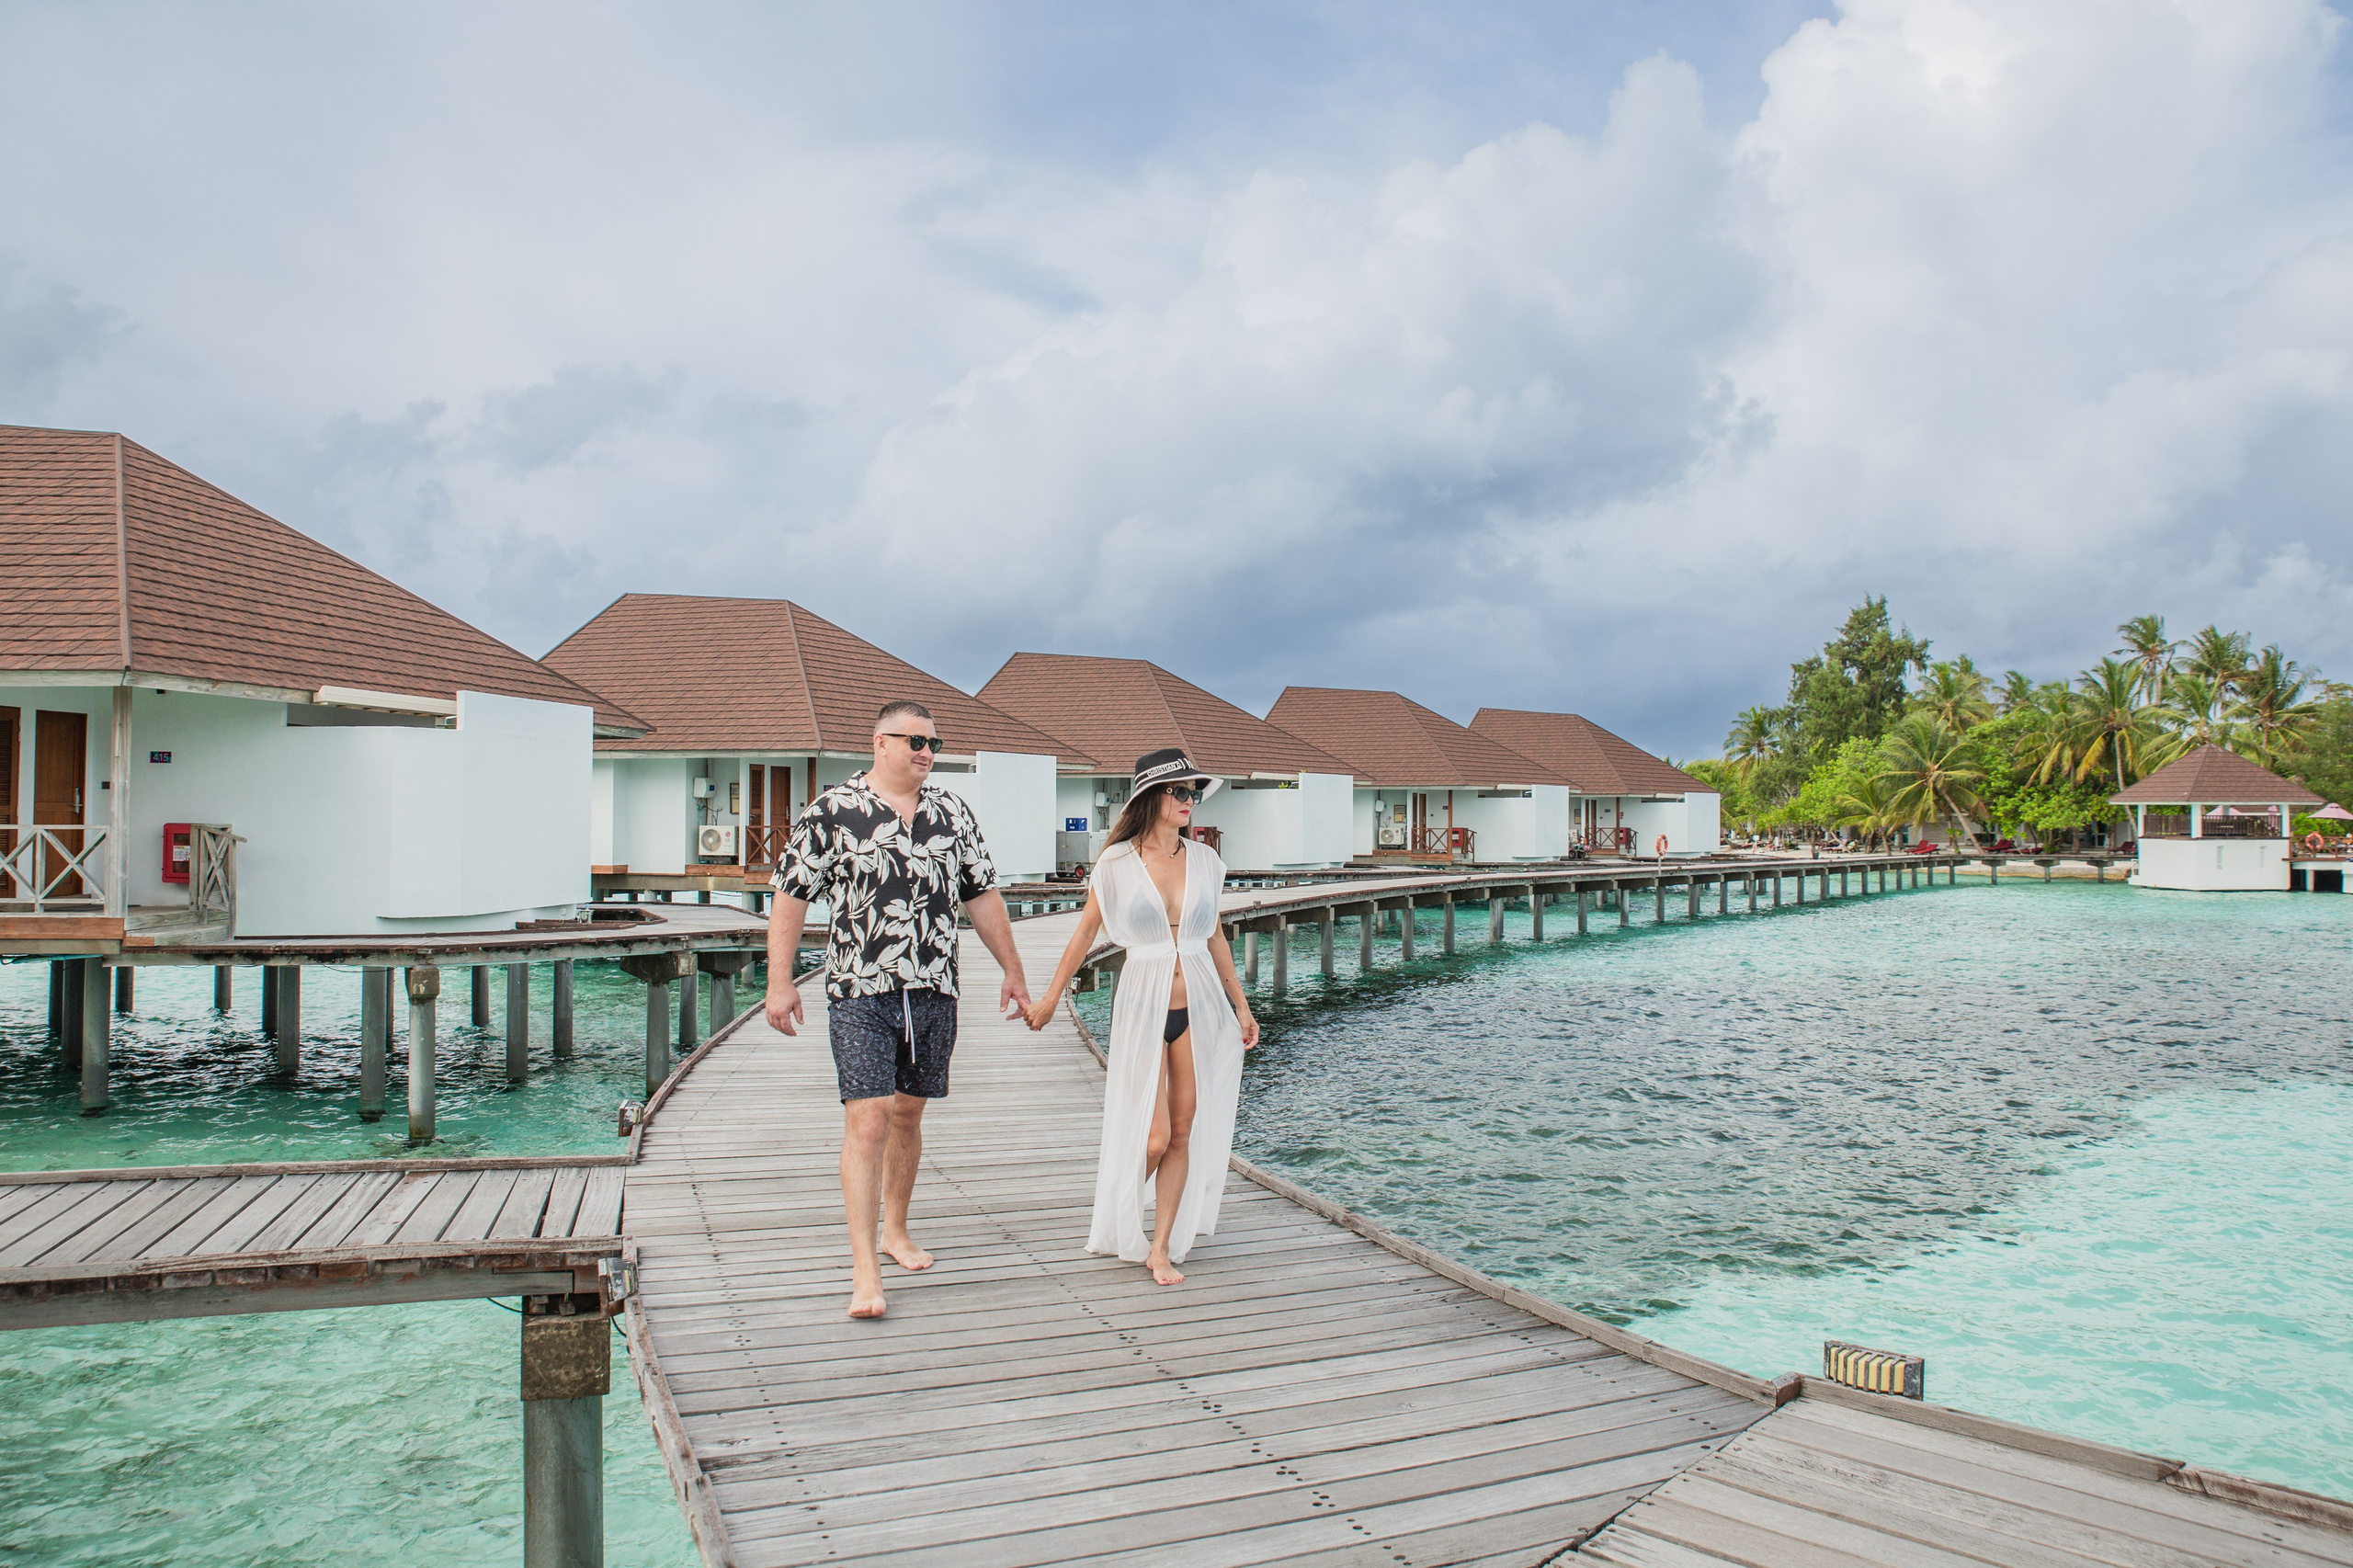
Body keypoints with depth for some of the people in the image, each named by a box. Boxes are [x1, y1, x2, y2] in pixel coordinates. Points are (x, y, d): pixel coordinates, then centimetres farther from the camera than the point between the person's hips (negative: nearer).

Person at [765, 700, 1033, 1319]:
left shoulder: (952, 813, 10)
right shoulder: (832, 811, -3)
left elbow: (982, 896, 16)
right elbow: (791, 897, -1)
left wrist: (1012, 971, 16)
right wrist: (779, 982, -6)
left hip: (934, 991, 4)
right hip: (860, 993, -4)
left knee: (908, 1115, 14)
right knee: (867, 1120, -10)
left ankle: (895, 1232, 32)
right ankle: (865, 1269, -7)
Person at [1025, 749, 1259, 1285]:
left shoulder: (1204, 860, 5)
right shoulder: (1117, 864, -5)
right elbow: (1084, 933, 4)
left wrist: (1241, 1005, 15)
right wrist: (1049, 999, 10)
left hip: (1199, 1005, 4)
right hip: (1143, 1005, -4)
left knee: (1184, 1134, 5)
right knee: (1153, 1139, -6)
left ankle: (1162, 1248, 19)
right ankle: (1119, 1228, 24)